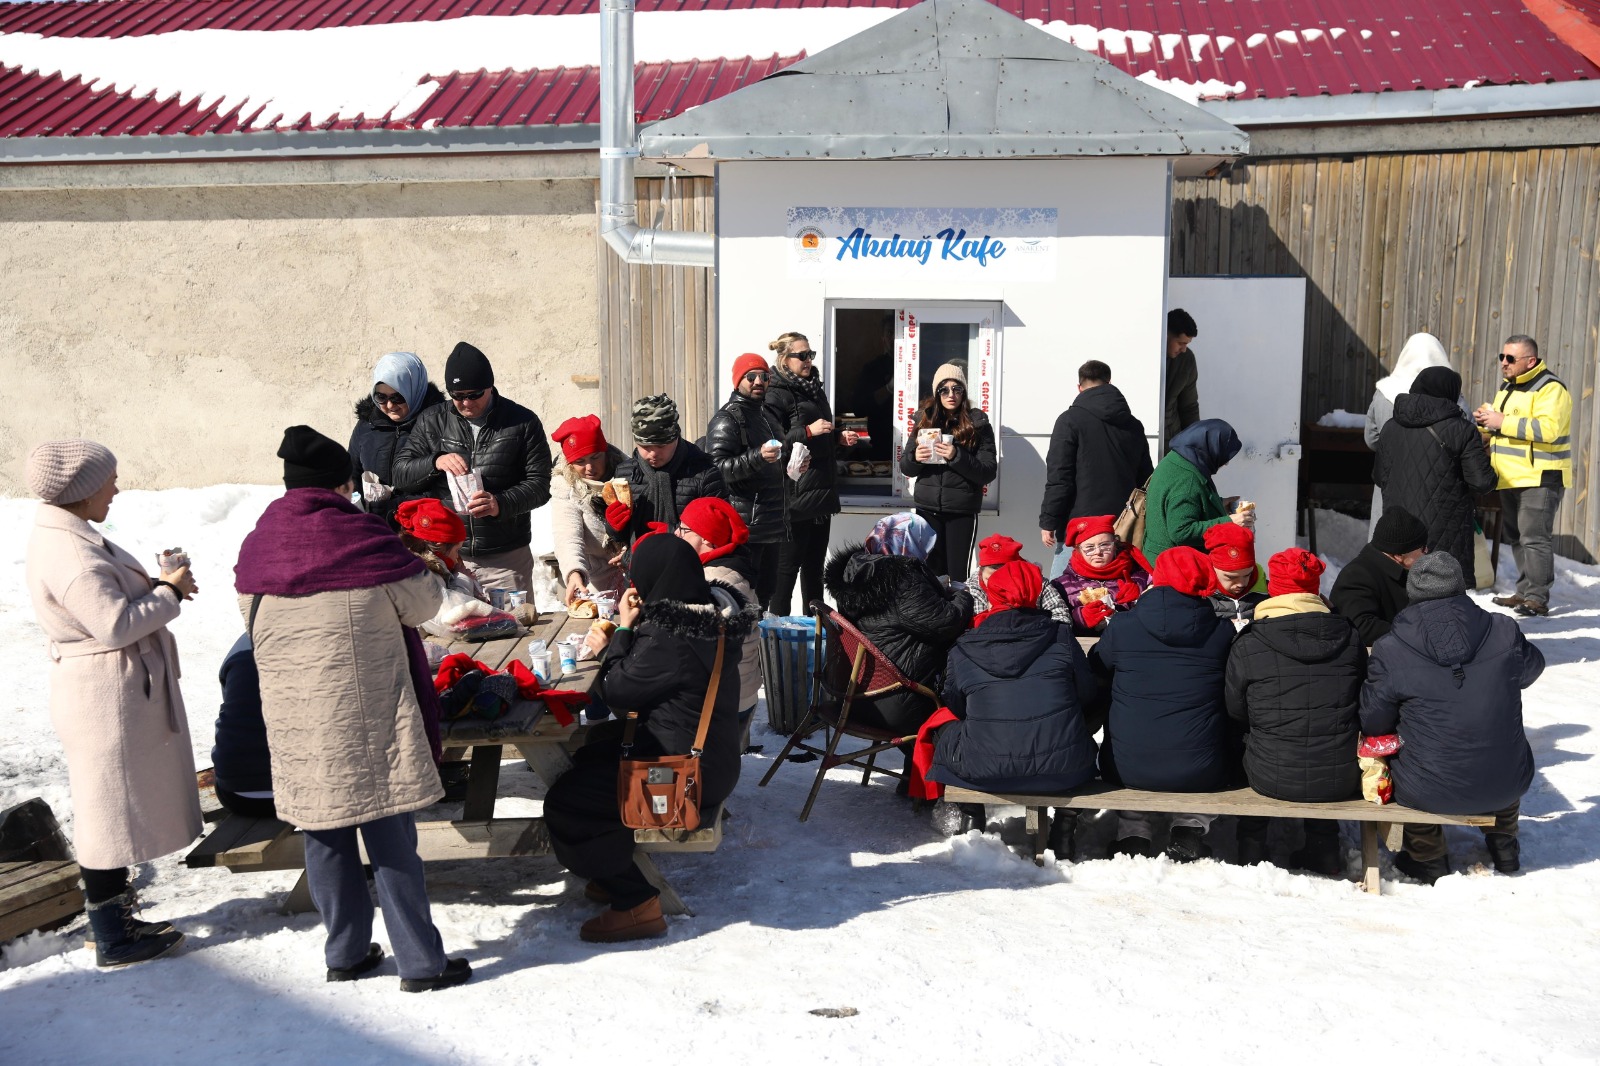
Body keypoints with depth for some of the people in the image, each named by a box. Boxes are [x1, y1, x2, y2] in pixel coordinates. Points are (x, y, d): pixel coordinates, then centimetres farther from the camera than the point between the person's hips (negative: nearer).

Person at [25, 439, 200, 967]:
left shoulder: (65, 537, 11)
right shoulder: (69, 552, -22)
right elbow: (115, 623, -27)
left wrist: (157, 586, 3)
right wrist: (169, 592, -14)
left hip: (120, 688, 10)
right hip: (108, 695, -10)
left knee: (111, 811, 18)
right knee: (110, 811, 0)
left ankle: (116, 920, 31)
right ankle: (113, 940, 12)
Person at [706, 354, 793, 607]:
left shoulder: (771, 415, 21)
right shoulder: (727, 419, -7)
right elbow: (718, 468, -19)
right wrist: (758, 456, -30)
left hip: (772, 523, 9)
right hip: (745, 526, -9)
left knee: (766, 593, 13)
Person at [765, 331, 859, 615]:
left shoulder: (814, 388, 18)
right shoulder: (778, 394, -8)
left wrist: (839, 437, 13)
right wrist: (808, 431, -22)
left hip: (822, 490, 8)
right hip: (795, 493, -8)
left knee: (814, 565, 14)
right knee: (788, 565, -4)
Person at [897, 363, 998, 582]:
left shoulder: (978, 424, 0)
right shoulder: (924, 420, 9)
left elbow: (989, 472, -6)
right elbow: (905, 468, 12)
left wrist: (957, 456, -20)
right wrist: (915, 457, -10)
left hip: (962, 512, -3)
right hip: (927, 509, 3)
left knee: (958, 575, -4)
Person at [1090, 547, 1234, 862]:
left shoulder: (1122, 626, -7)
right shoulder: (1222, 632, -6)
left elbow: (1095, 669, 11)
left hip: (1127, 769, 1)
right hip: (1202, 773, 0)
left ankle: (1132, 834, 25)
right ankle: (1189, 830, 22)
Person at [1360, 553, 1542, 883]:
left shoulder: (1390, 653, -15)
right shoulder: (1505, 632, -8)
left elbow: (1372, 724, -5)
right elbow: (1531, 669, 14)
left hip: (1430, 793, -3)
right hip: (1506, 786, 3)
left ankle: (1428, 859, 34)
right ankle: (1503, 845, 47)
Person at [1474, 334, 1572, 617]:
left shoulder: (1550, 389, -14)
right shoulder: (1508, 387, 15)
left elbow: (1547, 428, -29)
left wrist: (1502, 421, -28)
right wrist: (1485, 422, 3)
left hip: (1540, 478, -9)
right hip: (1511, 477, 9)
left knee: (1534, 537, -13)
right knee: (1516, 537, 14)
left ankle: (1537, 597, -10)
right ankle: (1524, 591, 22)